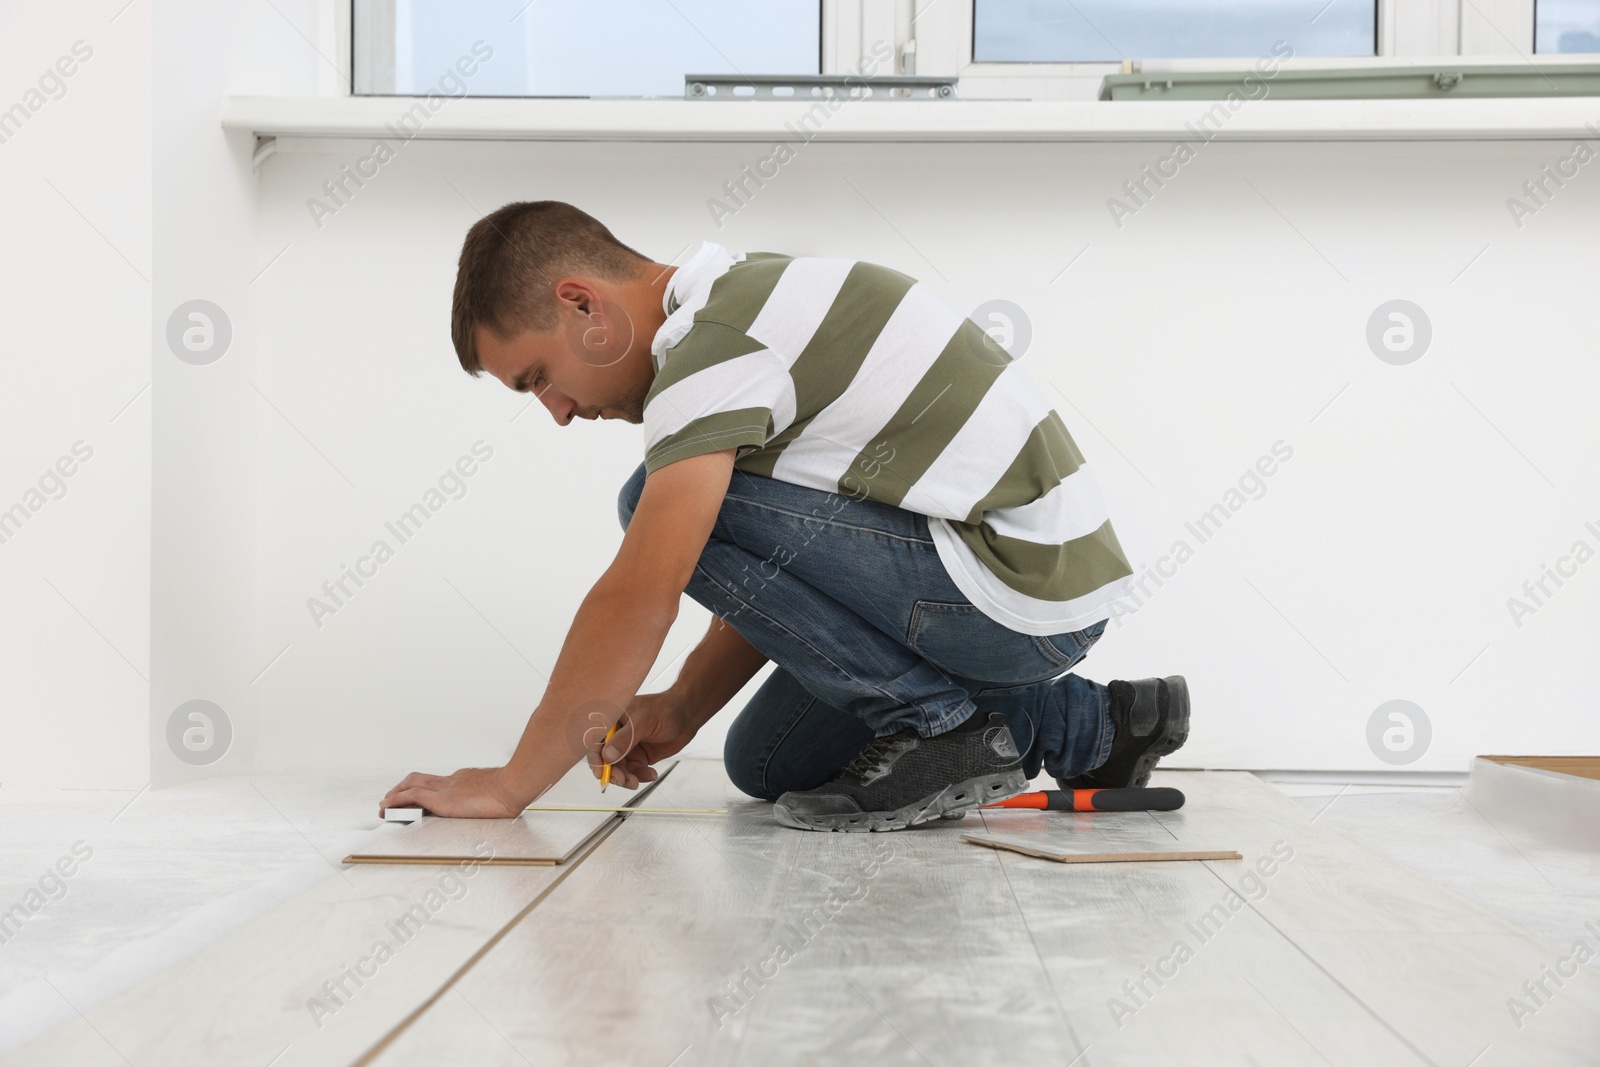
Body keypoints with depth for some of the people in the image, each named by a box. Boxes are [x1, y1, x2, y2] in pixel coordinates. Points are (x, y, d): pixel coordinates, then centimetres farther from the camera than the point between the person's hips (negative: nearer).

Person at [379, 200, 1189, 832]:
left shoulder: (717, 339, -18)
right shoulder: (742, 303, 13)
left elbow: (636, 601, -24)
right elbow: (772, 571, 19)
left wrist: (510, 785, -14)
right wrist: (681, 711, 12)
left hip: (1026, 592, -10)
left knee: (684, 506, -16)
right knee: (766, 765, 17)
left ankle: (940, 723, -6)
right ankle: (1085, 728, 19)